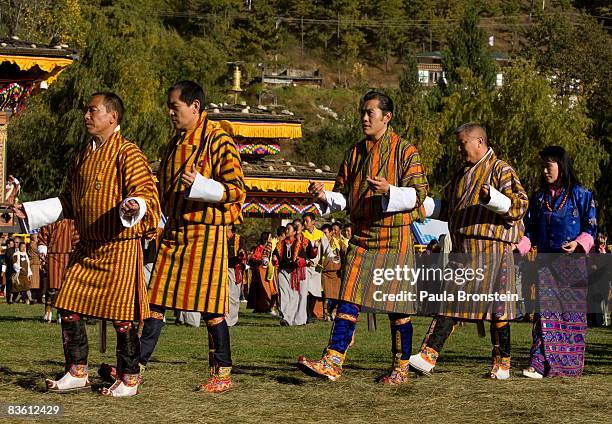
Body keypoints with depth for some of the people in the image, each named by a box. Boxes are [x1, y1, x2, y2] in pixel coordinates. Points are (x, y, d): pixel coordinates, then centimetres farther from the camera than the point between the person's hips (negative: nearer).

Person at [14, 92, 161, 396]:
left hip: (120, 247, -8)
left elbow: (144, 193, -16)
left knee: (120, 315, -4)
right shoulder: (84, 156, 15)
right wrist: (31, 211, 16)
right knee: (69, 307, 3)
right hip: (87, 248, 8)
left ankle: (129, 379, 8)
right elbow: (68, 202, 23)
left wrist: (132, 207, -39)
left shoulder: (128, 153, -9)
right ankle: (77, 373, 13)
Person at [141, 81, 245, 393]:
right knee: (157, 300, 4)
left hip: (206, 232, -7)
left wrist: (200, 185, -27)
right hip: (174, 231, 7)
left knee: (211, 307, -4)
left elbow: (236, 190, -13)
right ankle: (136, 366, 6)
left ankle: (223, 373, 4)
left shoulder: (218, 140, -7)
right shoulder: (176, 143, 17)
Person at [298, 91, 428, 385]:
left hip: (395, 238, -5)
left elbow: (418, 193, -10)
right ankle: (332, 363, -11)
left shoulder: (405, 151, -4)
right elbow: (343, 195, 16)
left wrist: (389, 191, -27)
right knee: (348, 300, -5)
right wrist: (324, 197, -6)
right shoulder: (355, 153, 13)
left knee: (398, 308, 1)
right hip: (362, 236, 5)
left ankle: (401, 368, 13)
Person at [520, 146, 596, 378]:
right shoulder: (539, 198, 15)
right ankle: (539, 364, -15)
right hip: (546, 263, 3)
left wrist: (578, 244, -18)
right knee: (545, 313, -7)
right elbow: (530, 231, 15)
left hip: (573, 264, -3)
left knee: (572, 314, -1)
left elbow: (590, 228, 0)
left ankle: (570, 365, 5)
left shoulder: (581, 195, 2)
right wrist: (517, 247, -2)